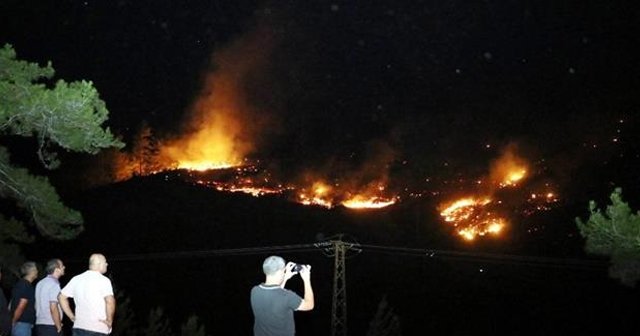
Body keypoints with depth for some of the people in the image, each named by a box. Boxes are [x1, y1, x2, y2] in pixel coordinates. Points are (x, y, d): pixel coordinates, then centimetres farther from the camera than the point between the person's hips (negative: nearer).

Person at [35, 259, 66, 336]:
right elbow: (53, 308, -20)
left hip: (39, 324, 9)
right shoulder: (54, 284, -14)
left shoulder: (40, 283, 13)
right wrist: (59, 327, -11)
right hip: (51, 326, -9)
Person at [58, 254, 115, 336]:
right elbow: (110, 301, -26)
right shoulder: (103, 280, -10)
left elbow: (61, 297, 13)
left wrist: (72, 316, 14)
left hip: (78, 327, 6)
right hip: (98, 329, -6)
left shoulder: (76, 279, 10)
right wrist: (109, 320, -13)